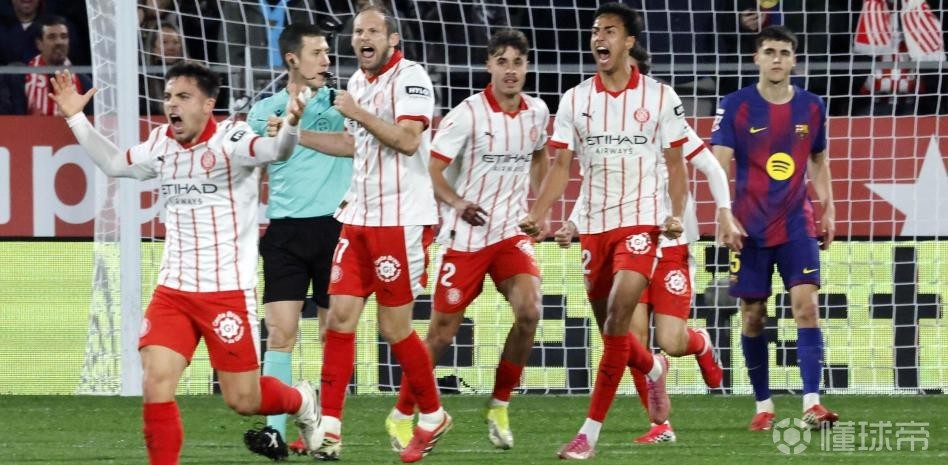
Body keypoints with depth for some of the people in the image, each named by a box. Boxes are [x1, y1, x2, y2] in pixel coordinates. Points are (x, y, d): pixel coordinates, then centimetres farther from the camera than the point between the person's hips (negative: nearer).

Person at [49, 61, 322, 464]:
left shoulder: (229, 140, -12)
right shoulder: (160, 145, 7)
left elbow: (275, 151, -30)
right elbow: (114, 163, 26)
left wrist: (290, 125, -51)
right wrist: (76, 119, 22)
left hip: (228, 291, -5)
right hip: (173, 290, 5)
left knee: (243, 401, 2)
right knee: (155, 383, -11)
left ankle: (301, 401, 35)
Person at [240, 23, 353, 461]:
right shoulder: (265, 110, 8)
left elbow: (355, 143, -15)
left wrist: (298, 134, -19)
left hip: (334, 226, 0)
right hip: (284, 230, 0)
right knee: (280, 332, -9)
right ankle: (275, 432, -12)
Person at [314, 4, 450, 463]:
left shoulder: (410, 77, -11)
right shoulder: (357, 81, 14)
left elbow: (407, 139, -24)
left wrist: (357, 113, -18)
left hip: (401, 219, -8)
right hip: (359, 219, 8)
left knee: (394, 327, -2)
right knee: (340, 317, -1)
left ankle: (432, 417, 18)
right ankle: (330, 428, 0)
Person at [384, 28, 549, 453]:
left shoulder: (537, 113, 4)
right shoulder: (468, 114, -12)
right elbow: (431, 170, -11)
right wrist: (456, 202, -28)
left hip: (512, 232, 3)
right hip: (466, 237, -3)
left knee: (529, 310, -20)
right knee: (442, 332, 0)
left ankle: (499, 408, -2)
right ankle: (402, 415, 19)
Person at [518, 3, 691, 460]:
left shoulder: (659, 96, -1)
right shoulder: (574, 100, 5)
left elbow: (675, 164, 4)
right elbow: (562, 165, 2)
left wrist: (676, 214, -11)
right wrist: (537, 214, -13)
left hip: (641, 220, -4)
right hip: (593, 224, 4)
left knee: (617, 318, -18)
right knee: (610, 328, 9)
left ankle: (591, 432, -16)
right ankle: (654, 368, 44)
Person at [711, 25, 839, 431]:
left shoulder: (811, 107, 5)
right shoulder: (735, 106, -4)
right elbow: (721, 165, -8)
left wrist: (828, 211, 12)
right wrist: (725, 217, -19)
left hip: (797, 225, 1)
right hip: (751, 228, -1)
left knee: (806, 304, -13)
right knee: (753, 316, 3)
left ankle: (811, 402, -18)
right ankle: (763, 405, 15)